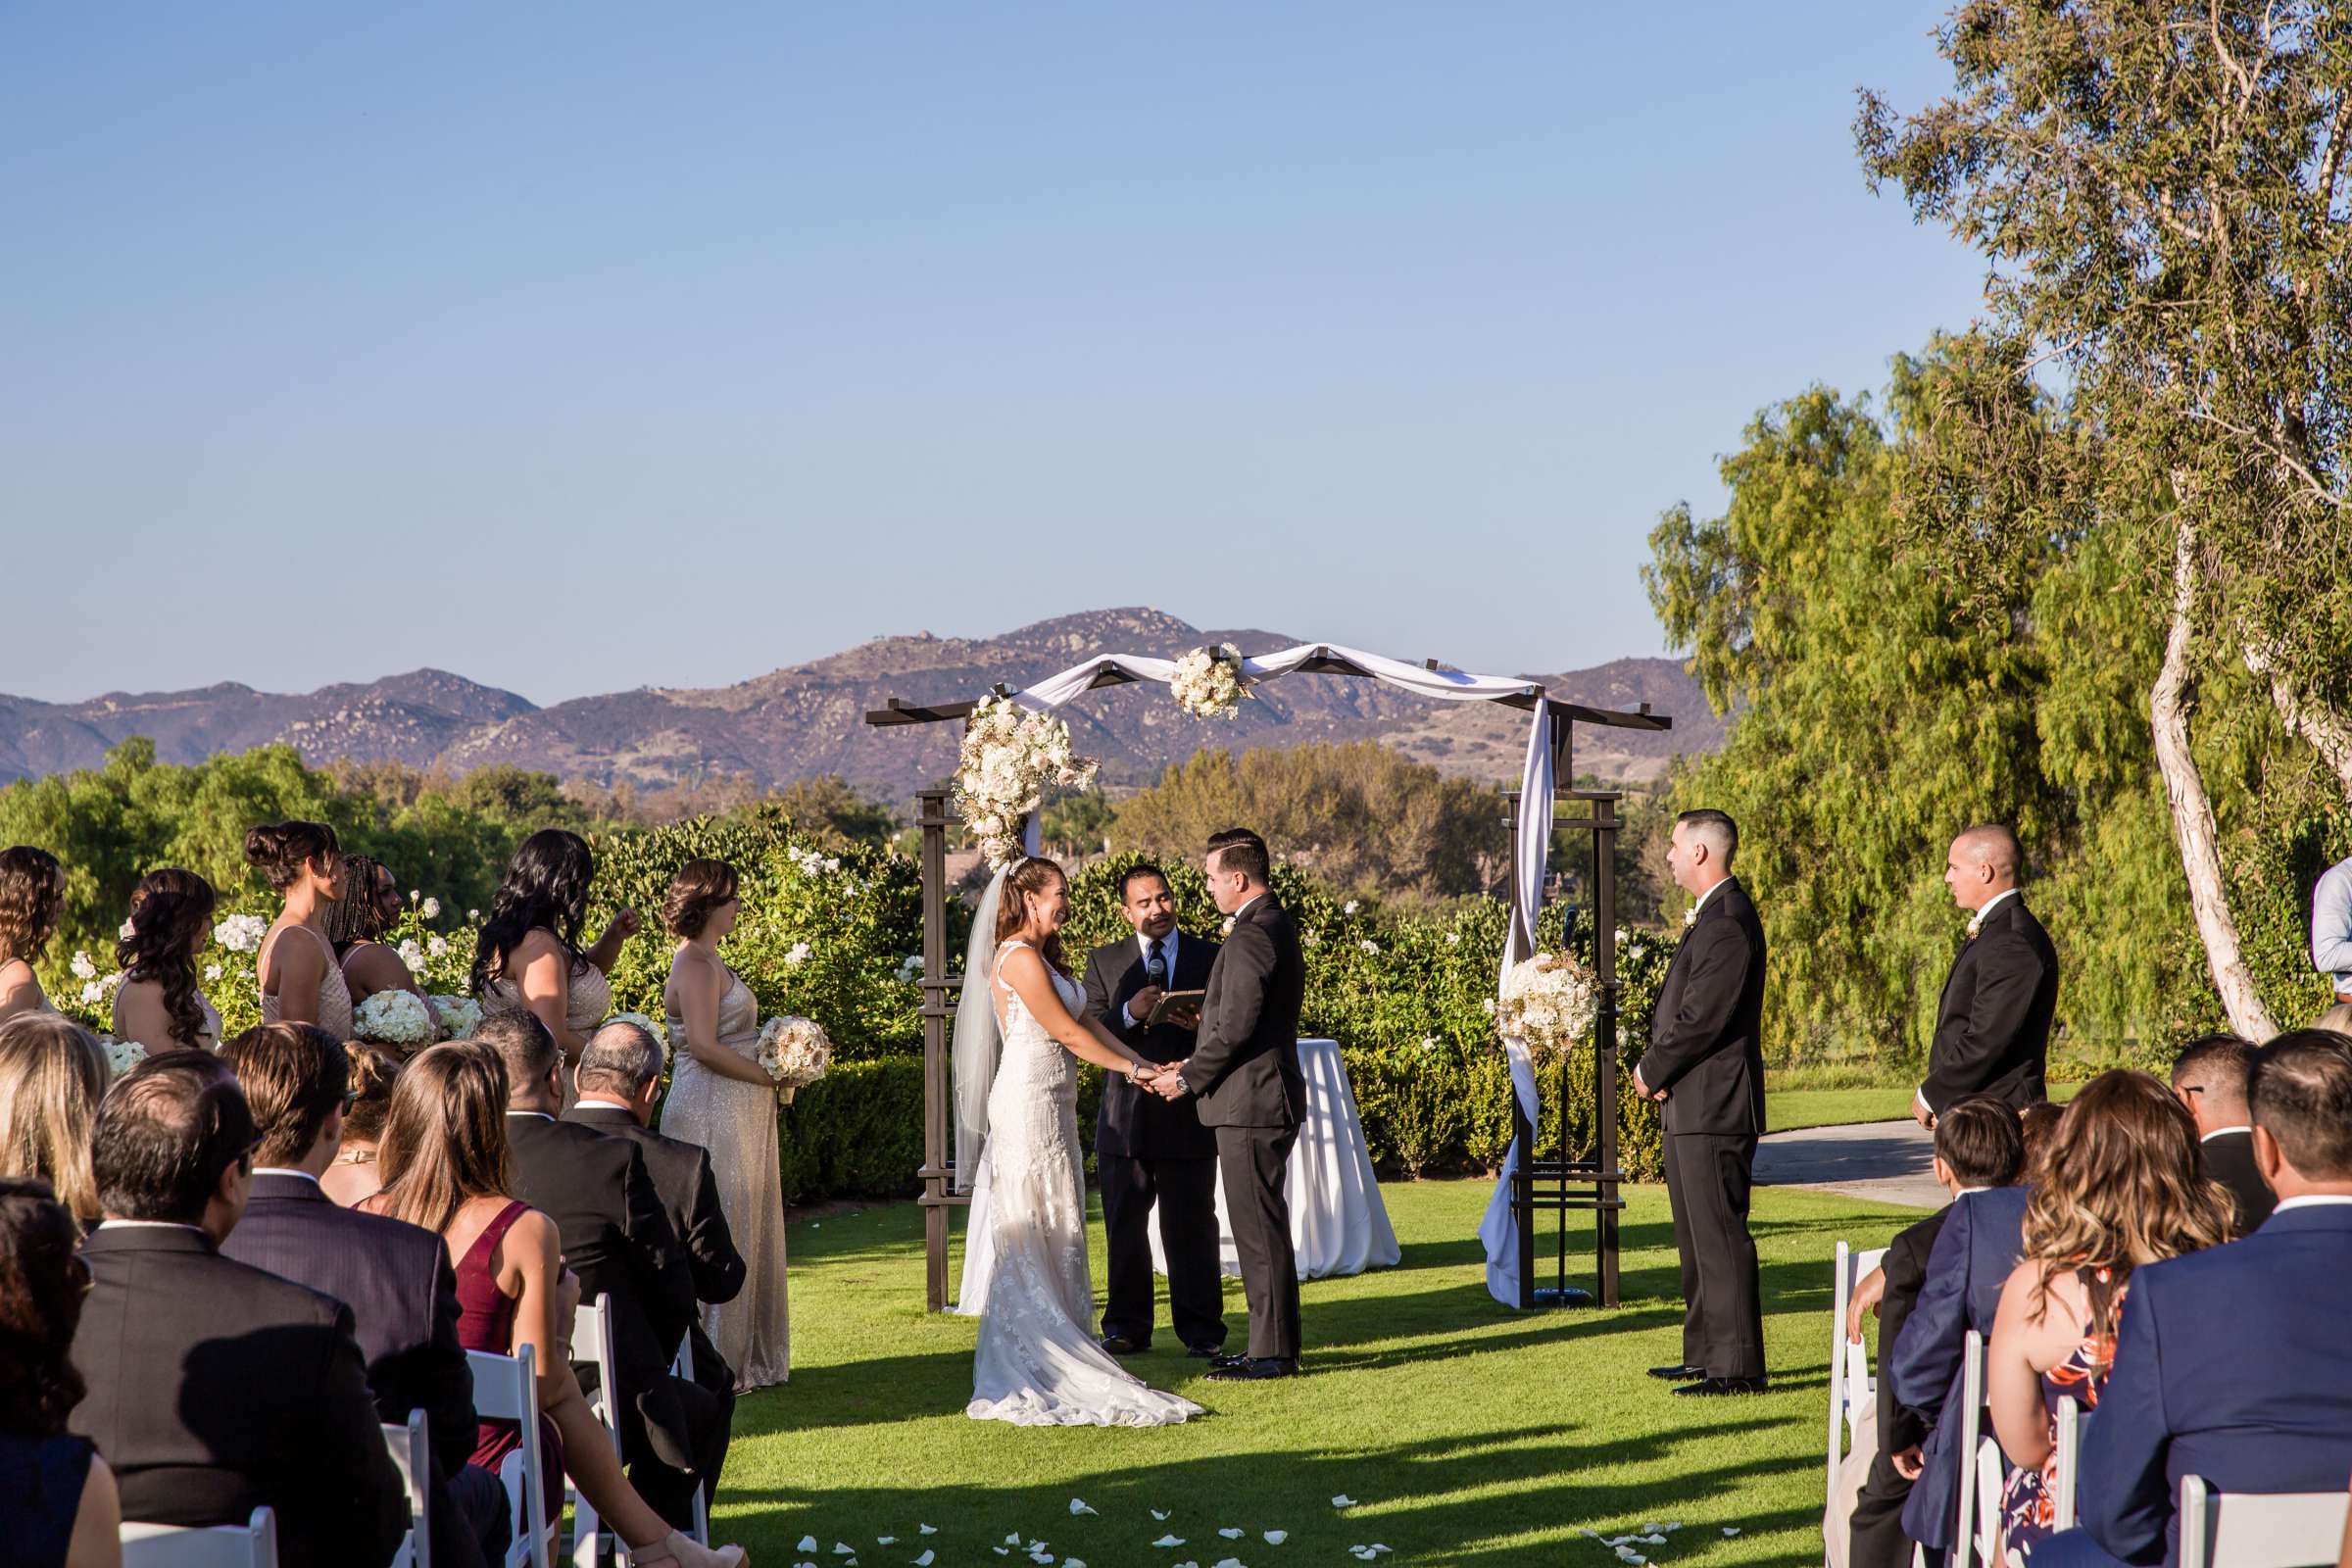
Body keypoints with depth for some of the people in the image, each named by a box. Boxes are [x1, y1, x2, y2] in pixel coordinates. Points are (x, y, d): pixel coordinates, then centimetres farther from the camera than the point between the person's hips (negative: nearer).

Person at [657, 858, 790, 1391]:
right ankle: (711, 1364, 1)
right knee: (720, 1233, -5)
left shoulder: (707, 960, 16)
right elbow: (705, 1047, -22)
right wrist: (769, 1076, -13)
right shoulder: (696, 964, -16)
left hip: (734, 1116, 10)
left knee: (745, 1231, 13)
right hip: (712, 1113, -10)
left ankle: (745, 1356, 20)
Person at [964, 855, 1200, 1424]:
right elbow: (1069, 1034, -14)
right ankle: (1036, 1364, -4)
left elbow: (1086, 1024, 13)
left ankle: (1053, 1351, 17)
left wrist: (1146, 1065, 4)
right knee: (1037, 1228, -7)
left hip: (1051, 1100, 10)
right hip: (1030, 1098, -10)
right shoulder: (1020, 958, -14)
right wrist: (1135, 1068, -5)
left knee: (1056, 1229, 12)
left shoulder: (1042, 958, 17)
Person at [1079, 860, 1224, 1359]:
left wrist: (1204, 1026, -17)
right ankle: (1127, 1327, 14)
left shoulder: (1211, 958, 7)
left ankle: (1201, 1329, 8)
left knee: (1192, 1225, 1)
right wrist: (1130, 1013, -18)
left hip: (1189, 1113, -1)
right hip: (1126, 1115, 1)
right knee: (1125, 1225, 5)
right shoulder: (1104, 962, 9)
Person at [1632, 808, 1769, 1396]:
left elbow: (1702, 1019, -21)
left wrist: (1652, 1071, -8)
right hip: (1693, 1107, 11)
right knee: (1697, 1238, 17)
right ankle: (1705, 1356, 25)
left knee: (1720, 1238, -8)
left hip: (1715, 1107, -11)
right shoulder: (1712, 916, 17)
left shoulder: (1728, 924, -17)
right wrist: (1656, 1065, 3)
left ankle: (1737, 1368, -5)